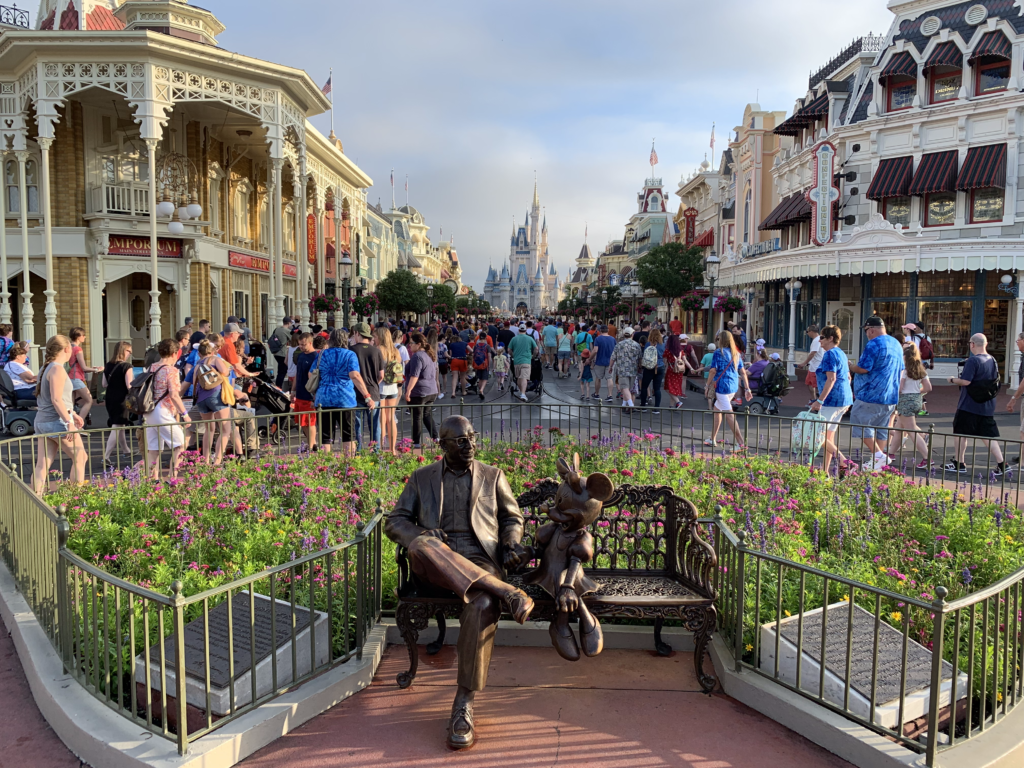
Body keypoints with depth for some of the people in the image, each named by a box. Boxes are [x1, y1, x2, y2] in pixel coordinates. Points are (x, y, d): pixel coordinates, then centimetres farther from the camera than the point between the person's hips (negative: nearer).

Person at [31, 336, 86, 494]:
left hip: (42, 421, 9)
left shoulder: (45, 369, 16)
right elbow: (56, 400, -21)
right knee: (80, 457, 4)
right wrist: (69, 422, -23)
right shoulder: (57, 369, -13)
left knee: (41, 465, 6)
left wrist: (73, 414, 29)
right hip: (57, 422, -9)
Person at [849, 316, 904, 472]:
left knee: (861, 423, 0)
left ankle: (878, 455, -8)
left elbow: (863, 368, -19)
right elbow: (900, 370, 22)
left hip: (872, 395, -9)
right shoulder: (896, 344, 14)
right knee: (882, 429, 12)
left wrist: (851, 367, 0)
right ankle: (878, 460, 15)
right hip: (891, 396, 9)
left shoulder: (873, 345, -15)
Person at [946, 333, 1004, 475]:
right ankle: (1001, 464, 4)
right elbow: (995, 382, 19)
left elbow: (965, 381, -22)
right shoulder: (993, 361, 9)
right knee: (988, 436, 10)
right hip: (987, 407, 7)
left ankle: (959, 464, 12)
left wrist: (953, 379, -5)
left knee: (961, 434, 6)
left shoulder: (973, 360, -17)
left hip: (969, 406, -7)